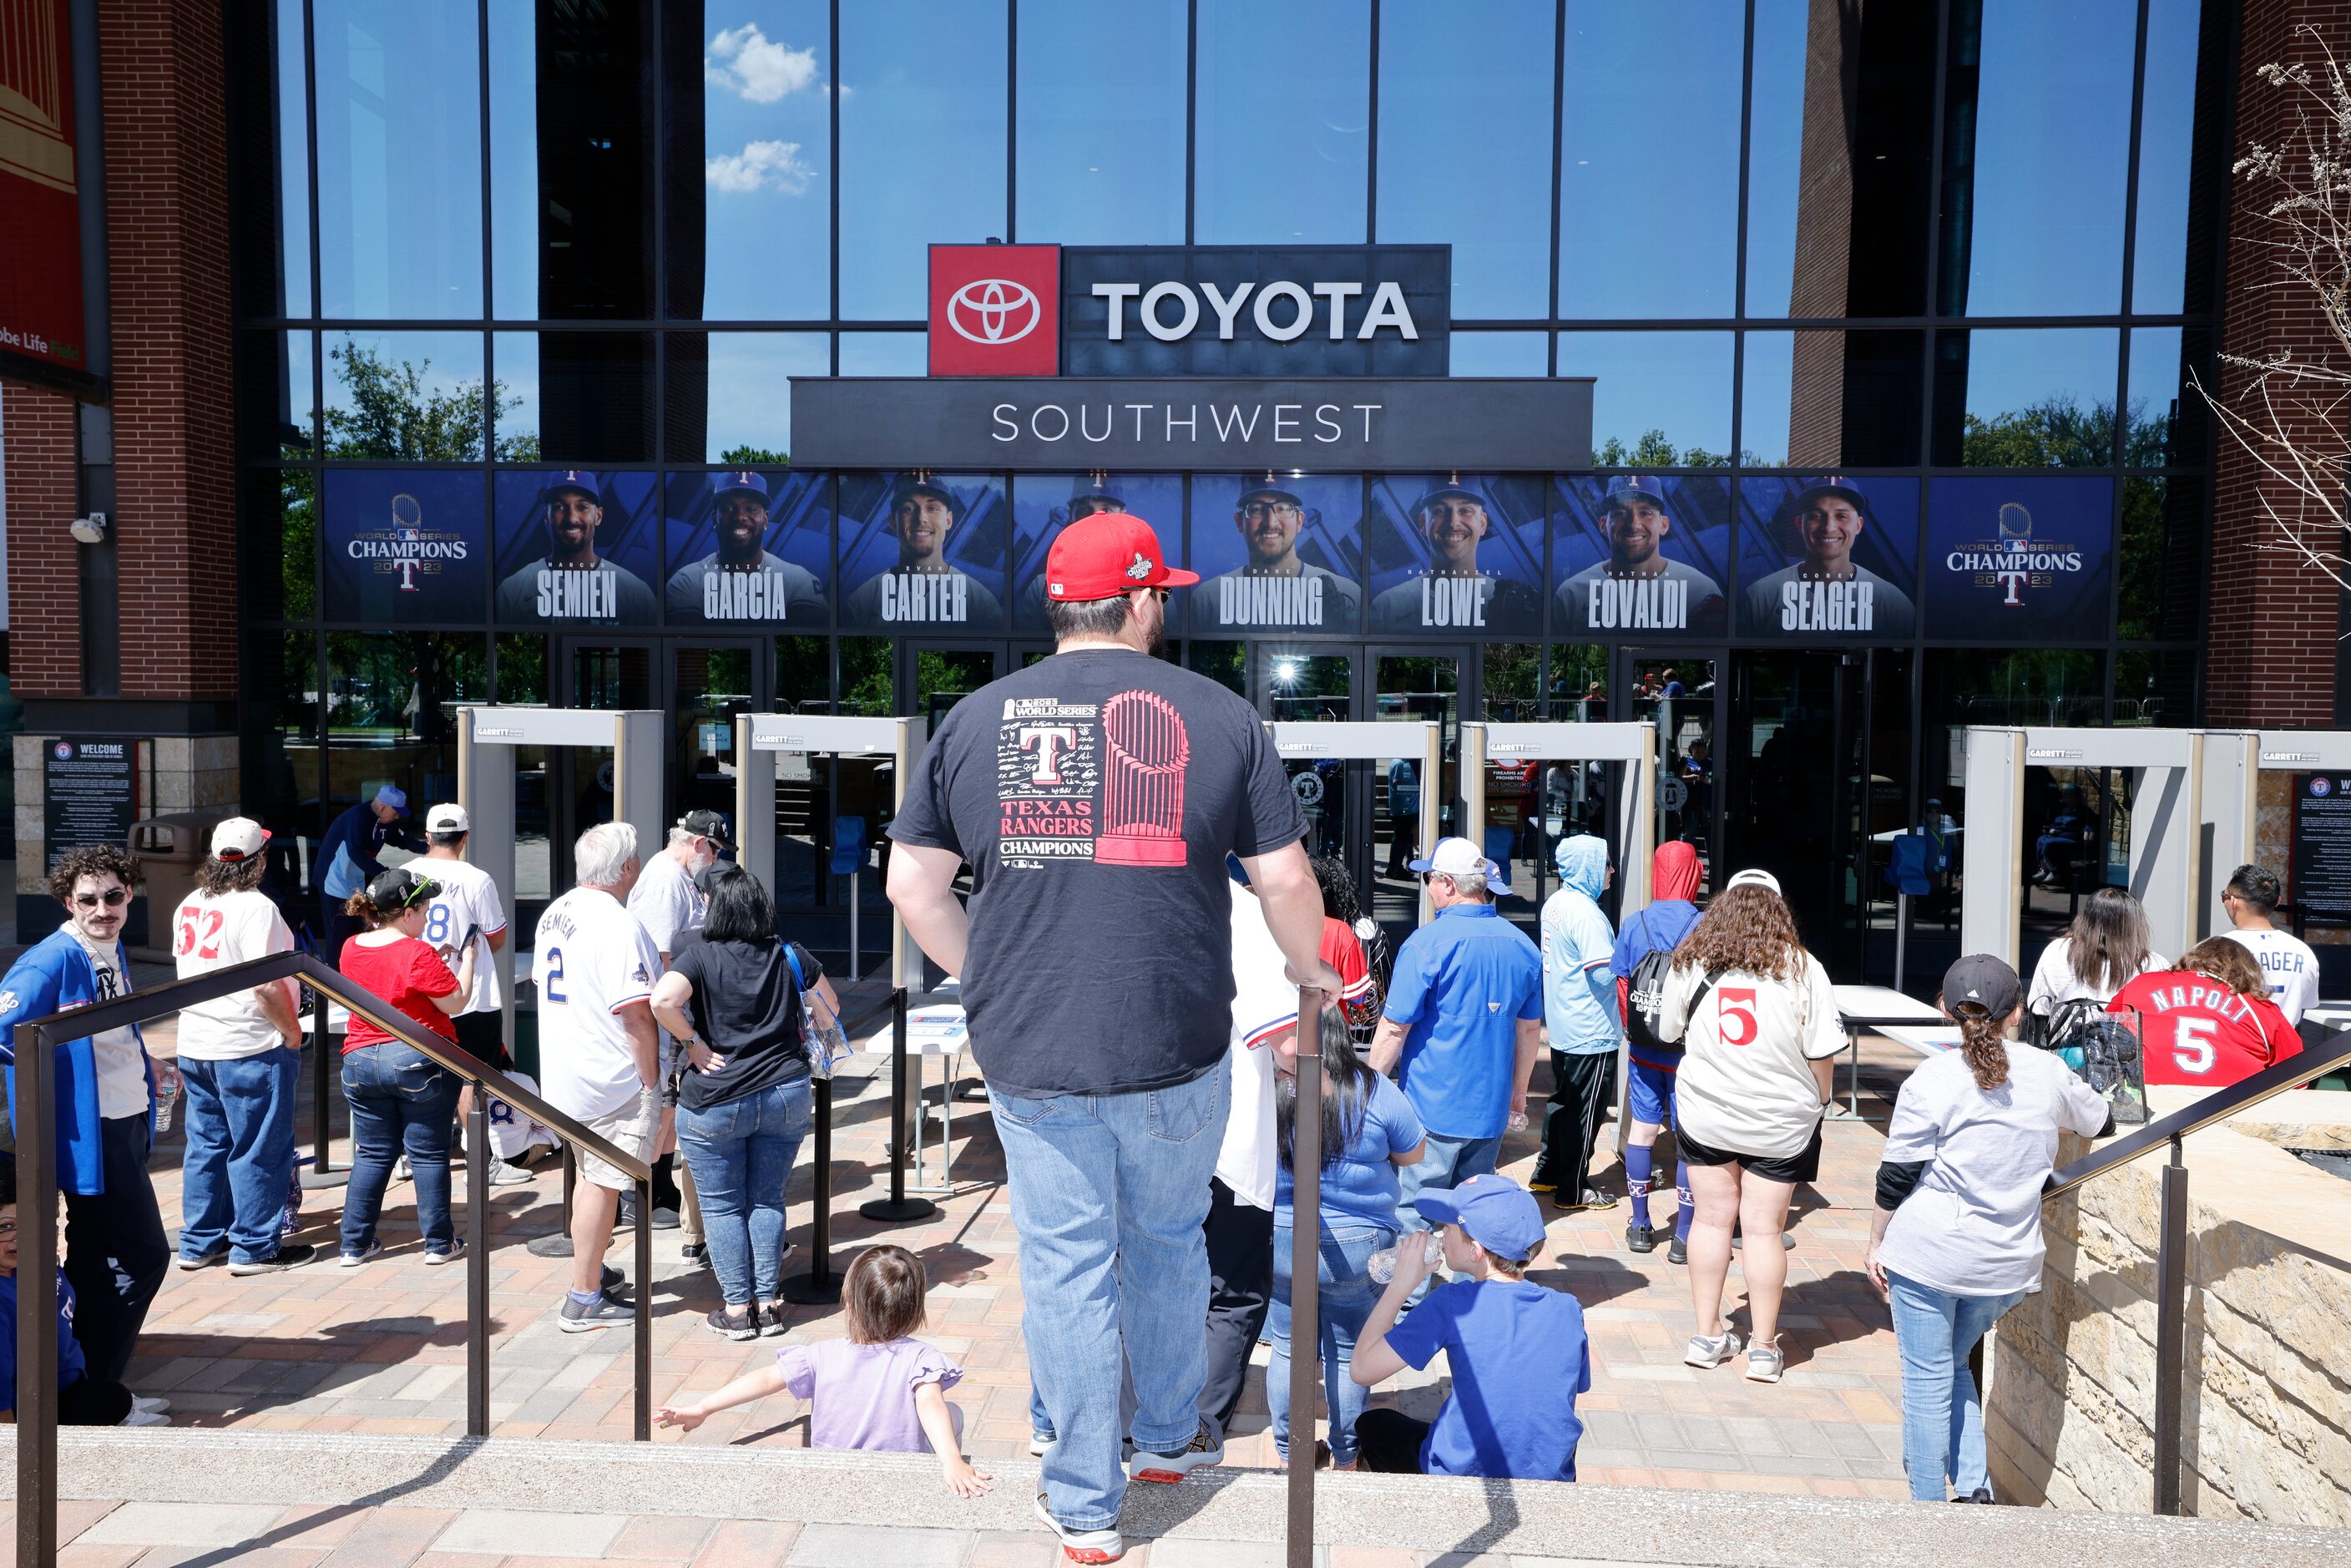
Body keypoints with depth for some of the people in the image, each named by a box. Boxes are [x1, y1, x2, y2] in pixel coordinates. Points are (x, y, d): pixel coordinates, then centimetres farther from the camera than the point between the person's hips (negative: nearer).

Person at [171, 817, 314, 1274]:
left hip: (195, 1045, 8)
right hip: (251, 1048, -8)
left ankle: (199, 1243, 25)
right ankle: (255, 1248, 9)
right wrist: (292, 1032, -11)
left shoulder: (189, 905, 8)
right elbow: (266, 984, -22)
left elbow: (186, 968, 19)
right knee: (258, 1151, 2)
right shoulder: (255, 907, -17)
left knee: (205, 1145, 16)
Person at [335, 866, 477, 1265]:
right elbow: (455, 1002, -13)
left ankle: (355, 1244, 18)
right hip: (420, 1063, -6)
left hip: (361, 1062, 6)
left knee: (371, 1154, 15)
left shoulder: (351, 948, 3)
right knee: (428, 1154, 4)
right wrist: (467, 959, -1)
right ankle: (439, 1243, 12)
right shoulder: (418, 954, -18)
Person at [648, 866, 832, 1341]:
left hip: (715, 1101, -3)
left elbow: (662, 1002, -26)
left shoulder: (700, 955, -10)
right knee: (767, 1199, 14)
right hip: (786, 1095, 3)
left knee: (722, 1205, 9)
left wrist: (694, 1044, -12)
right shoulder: (790, 957, 1)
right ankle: (769, 1303, 16)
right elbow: (831, 1007, 12)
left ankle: (737, 1308, 13)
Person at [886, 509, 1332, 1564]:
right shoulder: (1219, 717, -4)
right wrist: (1312, 974, 17)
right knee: (1168, 1244, 21)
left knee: (1064, 1266, 12)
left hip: (1028, 1053, 1)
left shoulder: (974, 719, 2)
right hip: (1177, 1049, 0)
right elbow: (1285, 881, -2)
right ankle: (1170, 1437, 42)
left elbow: (912, 886, 3)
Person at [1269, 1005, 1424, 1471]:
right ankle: (1345, 1460, 32)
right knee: (1347, 1354, 17)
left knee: (1289, 1349, 19)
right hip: (1356, 1248, -1)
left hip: (1278, 1242, 1)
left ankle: (1288, 1454, 35)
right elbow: (1412, 1154, 0)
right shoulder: (1375, 1092, -16)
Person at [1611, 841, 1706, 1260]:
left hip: (1642, 1048, 3)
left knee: (1642, 1128, 13)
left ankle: (1639, 1226, 22)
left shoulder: (1634, 924, -3)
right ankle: (1684, 1237, 11)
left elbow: (1621, 986, 2)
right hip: (1690, 1050, -3)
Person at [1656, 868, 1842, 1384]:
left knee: (1711, 1217, 12)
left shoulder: (1689, 964, -6)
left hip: (1704, 1116, 1)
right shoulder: (1801, 969, -11)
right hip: (1780, 1122, -1)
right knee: (1764, 1228, 6)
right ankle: (1764, 1348, 16)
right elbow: (1822, 1053, -9)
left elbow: (1669, 1032, 9)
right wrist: (1820, 1099, 10)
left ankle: (1708, 1335, 20)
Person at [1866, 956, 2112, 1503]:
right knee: (1952, 1365, 23)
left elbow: (1897, 1176, -9)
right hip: (2007, 1264, 5)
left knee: (1927, 1378, 7)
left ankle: (1928, 1504, 13)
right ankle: (1974, 1486, 15)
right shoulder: (2050, 1074, 0)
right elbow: (2100, 1122, 23)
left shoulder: (1932, 1079, -12)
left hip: (1928, 1257, -4)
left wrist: (1875, 1244, 3)